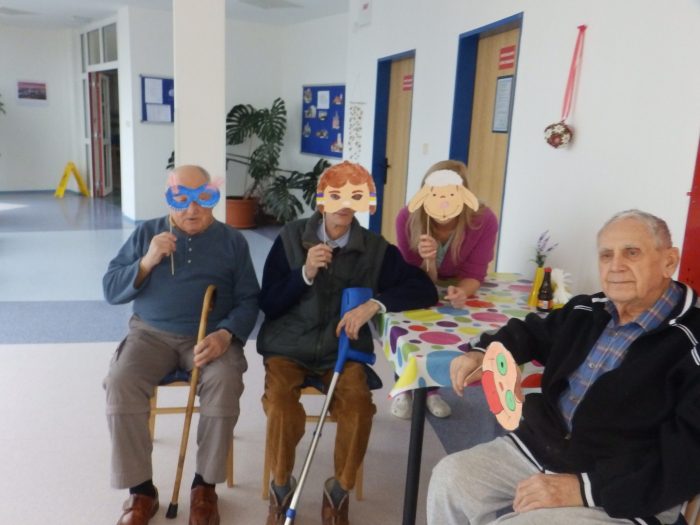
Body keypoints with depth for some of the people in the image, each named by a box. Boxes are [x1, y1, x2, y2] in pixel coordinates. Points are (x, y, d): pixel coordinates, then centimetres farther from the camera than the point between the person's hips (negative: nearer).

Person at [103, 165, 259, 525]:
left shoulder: (233, 241, 6)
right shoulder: (146, 233, 8)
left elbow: (248, 301, 1)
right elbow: (111, 291, 5)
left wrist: (225, 334, -18)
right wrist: (147, 262, -12)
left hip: (211, 336, -1)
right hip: (151, 333, 1)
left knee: (225, 383, -31)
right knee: (120, 383, -27)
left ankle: (205, 485, -10)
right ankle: (140, 488, -9)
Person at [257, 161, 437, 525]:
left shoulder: (376, 248, -1)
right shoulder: (291, 237, -3)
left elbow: (425, 290, -6)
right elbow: (267, 304, -3)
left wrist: (374, 304, -20)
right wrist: (306, 273, -19)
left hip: (343, 347, 1)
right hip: (289, 345, 0)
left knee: (358, 406, -26)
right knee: (280, 402, -29)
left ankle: (339, 491, 2)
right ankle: (281, 486, 1)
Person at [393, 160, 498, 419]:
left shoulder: (484, 221, -30)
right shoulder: (407, 218, -31)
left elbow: (473, 273, -26)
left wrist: (461, 292, -50)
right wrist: (425, 260, -49)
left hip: (456, 290, 1)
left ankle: (432, 388, 12)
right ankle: (404, 387, 5)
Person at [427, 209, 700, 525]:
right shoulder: (588, 311, 7)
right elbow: (533, 332, 26)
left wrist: (585, 488, -26)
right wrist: (482, 353, 7)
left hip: (618, 496, -6)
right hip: (539, 448, 6)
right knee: (450, 477, -8)